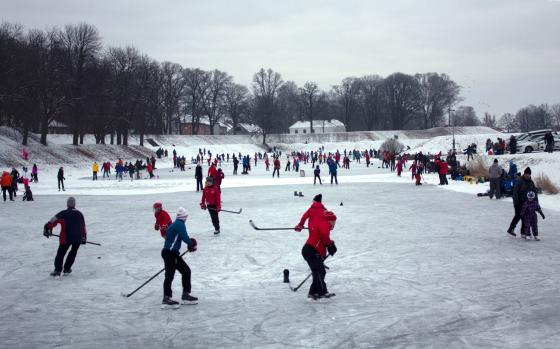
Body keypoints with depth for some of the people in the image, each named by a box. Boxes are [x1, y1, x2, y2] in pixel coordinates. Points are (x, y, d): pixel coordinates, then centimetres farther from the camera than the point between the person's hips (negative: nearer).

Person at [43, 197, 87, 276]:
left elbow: (52, 221, -5)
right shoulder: (79, 214, 10)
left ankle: (57, 270, 3)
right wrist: (84, 237, 25)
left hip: (66, 238, -3)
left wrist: (47, 229, 8)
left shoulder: (63, 214, -2)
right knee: (73, 252, 22)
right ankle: (66, 269, 23)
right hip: (78, 238, 3)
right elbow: (83, 226, 16)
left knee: (60, 254, 8)